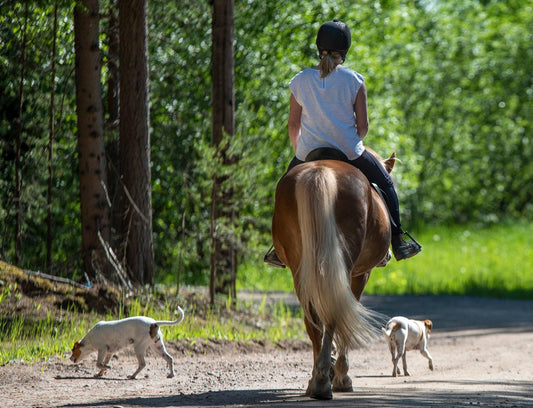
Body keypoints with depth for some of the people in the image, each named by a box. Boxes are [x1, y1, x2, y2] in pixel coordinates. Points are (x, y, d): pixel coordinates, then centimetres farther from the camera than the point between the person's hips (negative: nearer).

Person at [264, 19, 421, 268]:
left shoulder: (300, 81, -3)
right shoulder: (354, 80, -8)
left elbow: (293, 126, 3)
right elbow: (363, 125, -6)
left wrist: (299, 151, 21)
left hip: (309, 154, 2)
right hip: (349, 152, -2)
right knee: (385, 183, 21)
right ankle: (397, 240, 17)